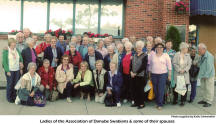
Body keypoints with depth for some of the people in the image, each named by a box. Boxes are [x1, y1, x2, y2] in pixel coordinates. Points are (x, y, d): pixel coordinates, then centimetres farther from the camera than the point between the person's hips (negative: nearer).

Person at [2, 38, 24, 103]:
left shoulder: (17, 50, 10)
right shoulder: (6, 51, -3)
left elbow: (21, 59, 14)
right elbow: (4, 61, -6)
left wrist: (21, 68, 2)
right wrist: (7, 71, -12)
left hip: (17, 70, 4)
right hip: (10, 70, -4)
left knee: (16, 84, 5)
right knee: (10, 84, 1)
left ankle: (14, 97, 18)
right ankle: (9, 98, 14)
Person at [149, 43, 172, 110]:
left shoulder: (166, 55, 3)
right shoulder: (152, 54, 6)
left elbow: (169, 65, 4)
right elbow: (150, 64, 12)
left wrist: (169, 75, 0)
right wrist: (149, 73, 11)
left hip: (163, 74, -2)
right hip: (154, 74, 2)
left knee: (161, 90, -6)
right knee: (155, 89, 6)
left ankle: (160, 104, 1)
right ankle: (157, 102, 20)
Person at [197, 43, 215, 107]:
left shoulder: (209, 56, -19)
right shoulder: (202, 56, 10)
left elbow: (209, 67, -20)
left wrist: (206, 75, -19)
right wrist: (198, 64, 2)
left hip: (209, 75, -9)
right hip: (203, 75, 9)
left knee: (209, 89, -1)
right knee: (203, 88, 15)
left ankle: (209, 102, 7)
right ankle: (205, 99, 27)